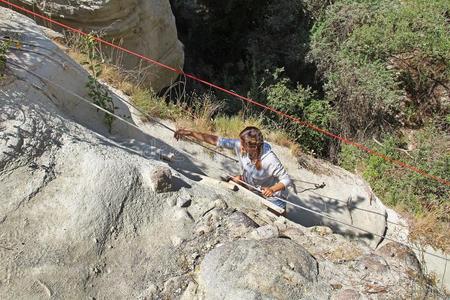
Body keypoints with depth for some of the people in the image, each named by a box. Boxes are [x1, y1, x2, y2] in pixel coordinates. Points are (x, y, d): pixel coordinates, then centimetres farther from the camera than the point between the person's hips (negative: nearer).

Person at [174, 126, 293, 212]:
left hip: (273, 197, -5)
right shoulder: (240, 145, -27)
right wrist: (190, 133, -29)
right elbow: (216, 140, -25)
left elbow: (287, 180, -29)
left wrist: (272, 189, -47)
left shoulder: (270, 160, -40)